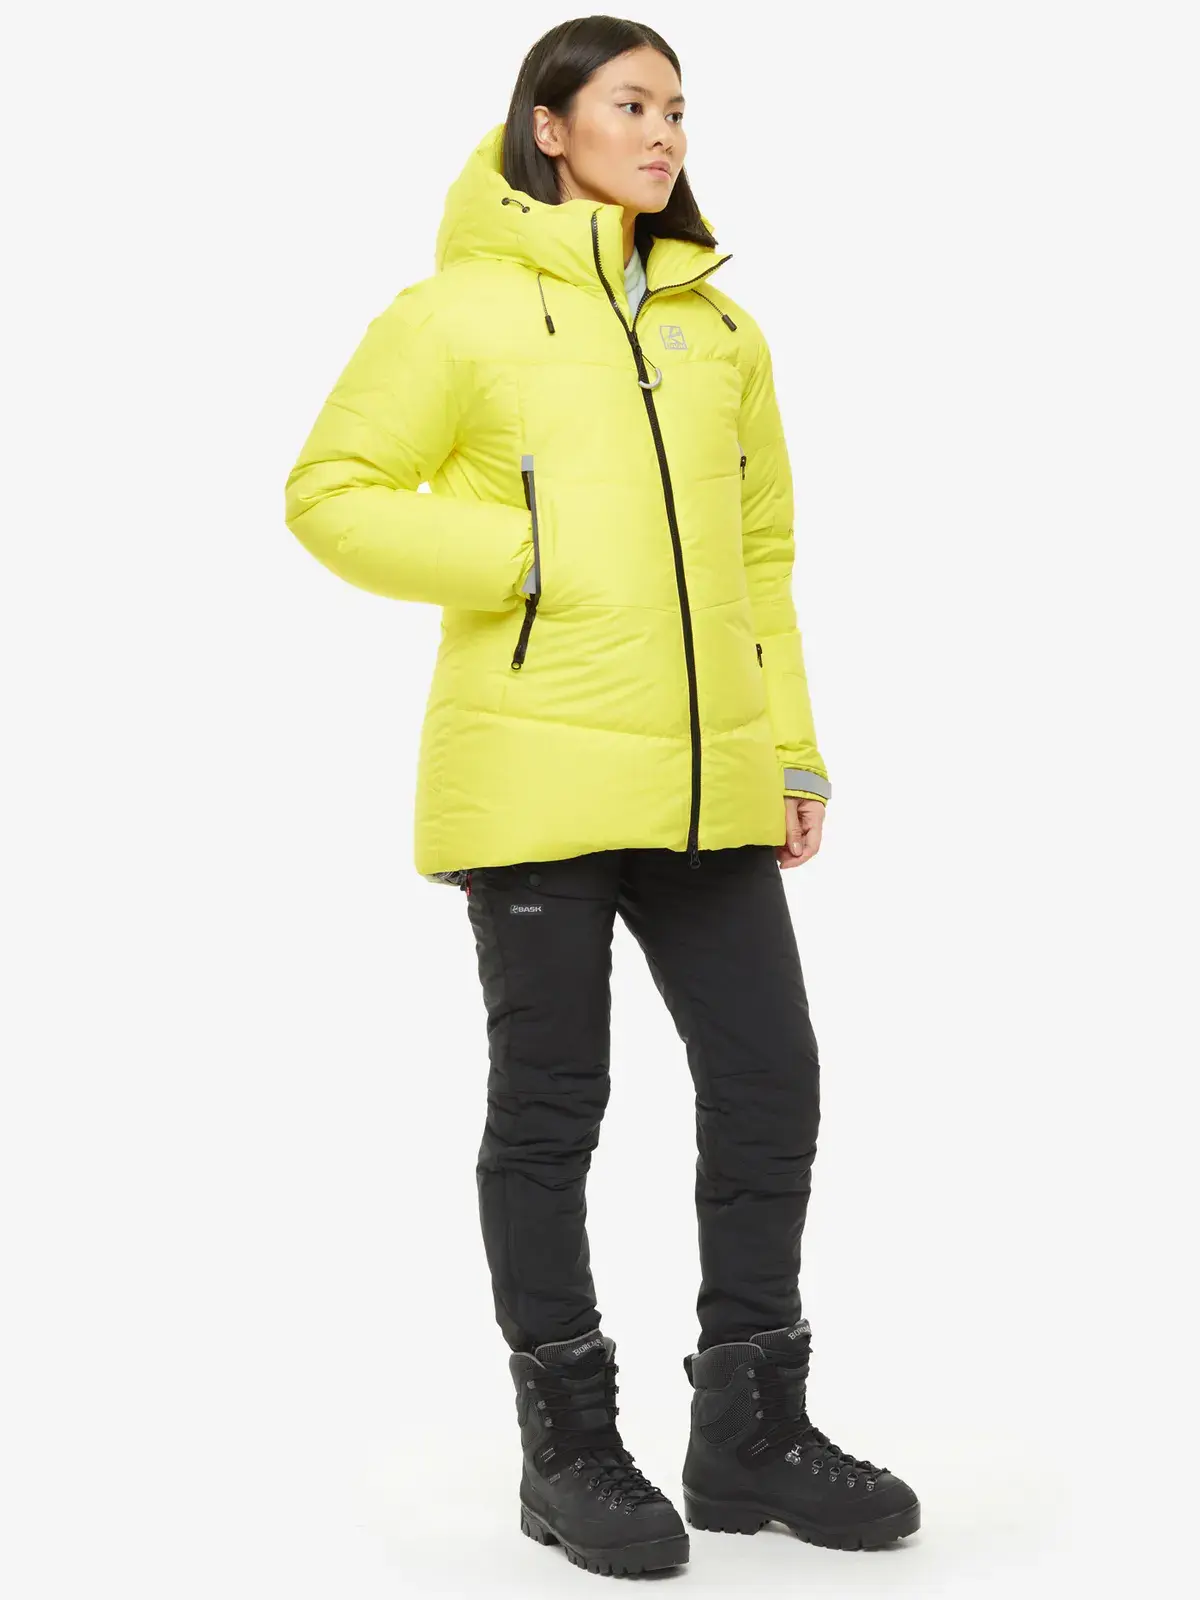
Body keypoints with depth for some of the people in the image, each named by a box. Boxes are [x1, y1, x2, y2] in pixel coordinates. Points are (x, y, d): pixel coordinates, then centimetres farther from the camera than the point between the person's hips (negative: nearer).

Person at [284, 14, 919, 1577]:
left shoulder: (721, 326, 15)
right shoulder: (464, 311, 0)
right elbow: (332, 493, -1)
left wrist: (792, 743, 10)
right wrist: (520, 557, -12)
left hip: (708, 783, 5)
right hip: (535, 777, -5)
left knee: (770, 1080, 5)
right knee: (550, 1107, 3)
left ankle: (753, 1431, 21)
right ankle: (569, 1445, 17)